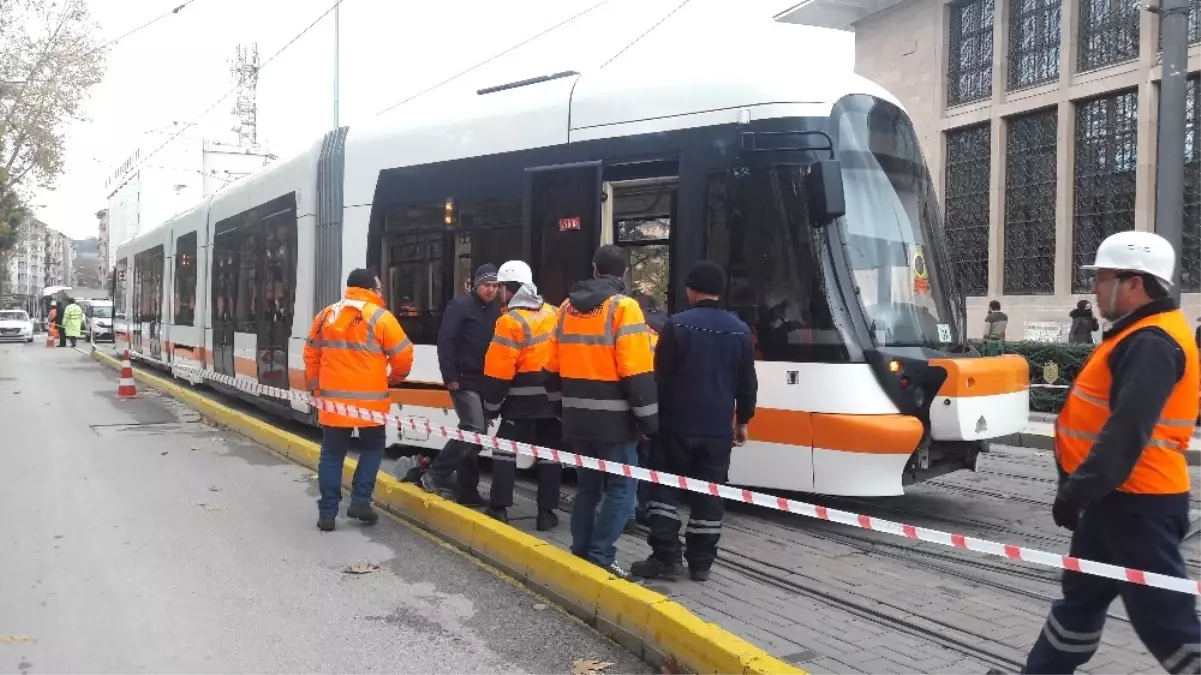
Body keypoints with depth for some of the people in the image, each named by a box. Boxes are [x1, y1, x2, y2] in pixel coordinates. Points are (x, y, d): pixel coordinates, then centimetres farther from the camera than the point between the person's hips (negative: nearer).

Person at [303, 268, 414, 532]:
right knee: (372, 448, 17)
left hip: (333, 398, 3)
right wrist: (396, 377, 14)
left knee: (332, 454, 10)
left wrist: (315, 386, 24)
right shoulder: (379, 317, -7)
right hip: (368, 399, -3)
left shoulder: (326, 315, 8)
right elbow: (403, 355, -5)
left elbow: (311, 353, 15)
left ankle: (327, 512, 11)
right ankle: (360, 500, 9)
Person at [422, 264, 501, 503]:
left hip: (485, 383, 7)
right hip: (463, 381, -7)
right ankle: (434, 476, -4)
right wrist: (450, 377, -18)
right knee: (474, 430, -16)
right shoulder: (460, 305, -7)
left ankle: (466, 491, 16)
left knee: (475, 435, 8)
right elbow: (445, 341, -13)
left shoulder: (495, 311, 14)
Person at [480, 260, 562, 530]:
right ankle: (547, 512, 12)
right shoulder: (553, 313, 5)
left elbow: (498, 371, -14)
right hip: (552, 397, 5)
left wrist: (491, 405, -5)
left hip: (522, 400, -5)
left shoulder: (511, 321, -14)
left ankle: (499, 509, 8)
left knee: (505, 450, 7)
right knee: (549, 452, 10)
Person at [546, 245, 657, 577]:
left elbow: (553, 367, 14)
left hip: (578, 418, 7)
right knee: (621, 488, 1)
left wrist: (563, 404, 24)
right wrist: (649, 419, -10)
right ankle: (600, 558, -3)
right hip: (613, 419, -6)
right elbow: (637, 371, -16)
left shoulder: (567, 307, 9)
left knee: (587, 486, 17)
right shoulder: (623, 307, -11)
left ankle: (581, 553, 23)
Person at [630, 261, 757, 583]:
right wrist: (742, 420, 19)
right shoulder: (740, 330, 5)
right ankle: (701, 562, 11)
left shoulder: (677, 325, -8)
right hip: (718, 428, 3)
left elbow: (661, 377, -6)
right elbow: (747, 384, 10)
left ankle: (666, 556, 3)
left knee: (664, 487, 7)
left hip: (677, 423, -3)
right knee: (709, 495, 7)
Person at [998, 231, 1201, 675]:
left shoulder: (1152, 343, -20)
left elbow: (1128, 432, -29)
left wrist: (1078, 490, -26)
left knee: (1164, 617, -1)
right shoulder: (1140, 335, 13)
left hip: (1137, 503, -10)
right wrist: (1082, 488, 20)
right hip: (1117, 497, 10)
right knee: (1081, 596, 18)